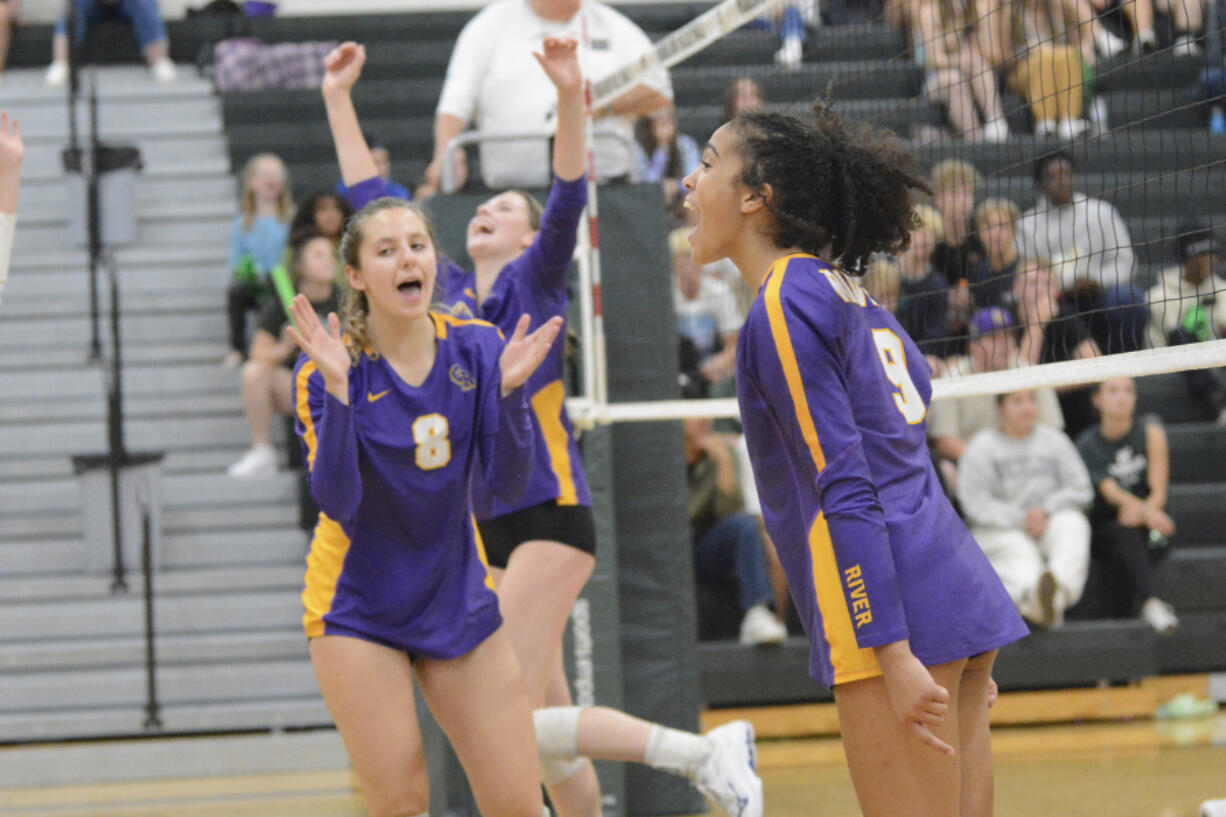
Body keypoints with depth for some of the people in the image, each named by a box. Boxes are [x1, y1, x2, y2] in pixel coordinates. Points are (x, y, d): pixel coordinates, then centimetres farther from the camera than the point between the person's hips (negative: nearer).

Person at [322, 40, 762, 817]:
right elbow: (371, 199, 19)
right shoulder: (449, 295, 16)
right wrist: (339, 99, 17)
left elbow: (570, 198, -15)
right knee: (548, 727, 8)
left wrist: (570, 97, -28)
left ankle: (704, 751, -12)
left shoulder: (535, 282, 1)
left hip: (549, 517, -7)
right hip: (487, 529, 7)